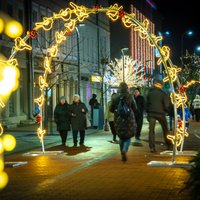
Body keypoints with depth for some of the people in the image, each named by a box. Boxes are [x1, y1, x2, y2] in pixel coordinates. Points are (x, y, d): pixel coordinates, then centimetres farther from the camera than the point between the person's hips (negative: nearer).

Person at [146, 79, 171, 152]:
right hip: (160, 114, -1)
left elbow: (147, 104, 9)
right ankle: (168, 144, 22)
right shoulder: (163, 94, -6)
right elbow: (166, 105, -10)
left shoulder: (149, 93, 5)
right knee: (165, 129, 16)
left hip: (151, 114, 2)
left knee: (151, 130, 1)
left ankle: (152, 147, -8)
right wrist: (167, 111, 10)